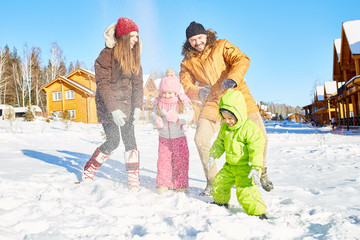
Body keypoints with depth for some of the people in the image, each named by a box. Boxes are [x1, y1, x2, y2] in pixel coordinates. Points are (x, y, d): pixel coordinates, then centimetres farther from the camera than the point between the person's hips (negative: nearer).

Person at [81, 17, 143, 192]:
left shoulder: (133, 56, 6)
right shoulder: (107, 55, -13)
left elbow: (137, 83, 6)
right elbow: (103, 84, -16)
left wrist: (137, 107, -6)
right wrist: (114, 110, -22)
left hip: (126, 105, 5)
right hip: (107, 105, -5)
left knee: (130, 140, -3)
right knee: (113, 141, -10)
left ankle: (133, 179, 6)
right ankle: (89, 170, 12)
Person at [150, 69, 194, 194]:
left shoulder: (182, 102, -8)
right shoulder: (159, 102, 0)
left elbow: (189, 116, -15)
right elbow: (152, 114, 2)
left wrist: (176, 117, -30)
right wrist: (156, 120, -20)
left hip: (179, 136, -2)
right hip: (164, 137, 2)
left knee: (181, 159, 1)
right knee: (163, 159, 0)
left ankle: (180, 184, 16)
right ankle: (163, 183, 12)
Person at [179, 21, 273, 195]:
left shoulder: (221, 46, 2)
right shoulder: (187, 62, 9)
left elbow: (242, 59, -12)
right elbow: (186, 86, -1)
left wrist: (232, 78, -32)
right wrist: (198, 92, -25)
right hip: (212, 103, 2)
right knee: (201, 138, -16)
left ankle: (261, 172, 24)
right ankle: (212, 181, 4)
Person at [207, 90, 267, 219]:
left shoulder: (250, 128, -20)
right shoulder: (225, 128, 3)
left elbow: (256, 150, -23)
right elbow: (219, 143, 16)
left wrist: (255, 168, -29)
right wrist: (213, 156, 7)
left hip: (246, 167, -7)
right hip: (230, 166, 8)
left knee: (245, 191, -18)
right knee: (219, 182, 15)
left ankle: (258, 212, -3)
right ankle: (220, 201, 42)